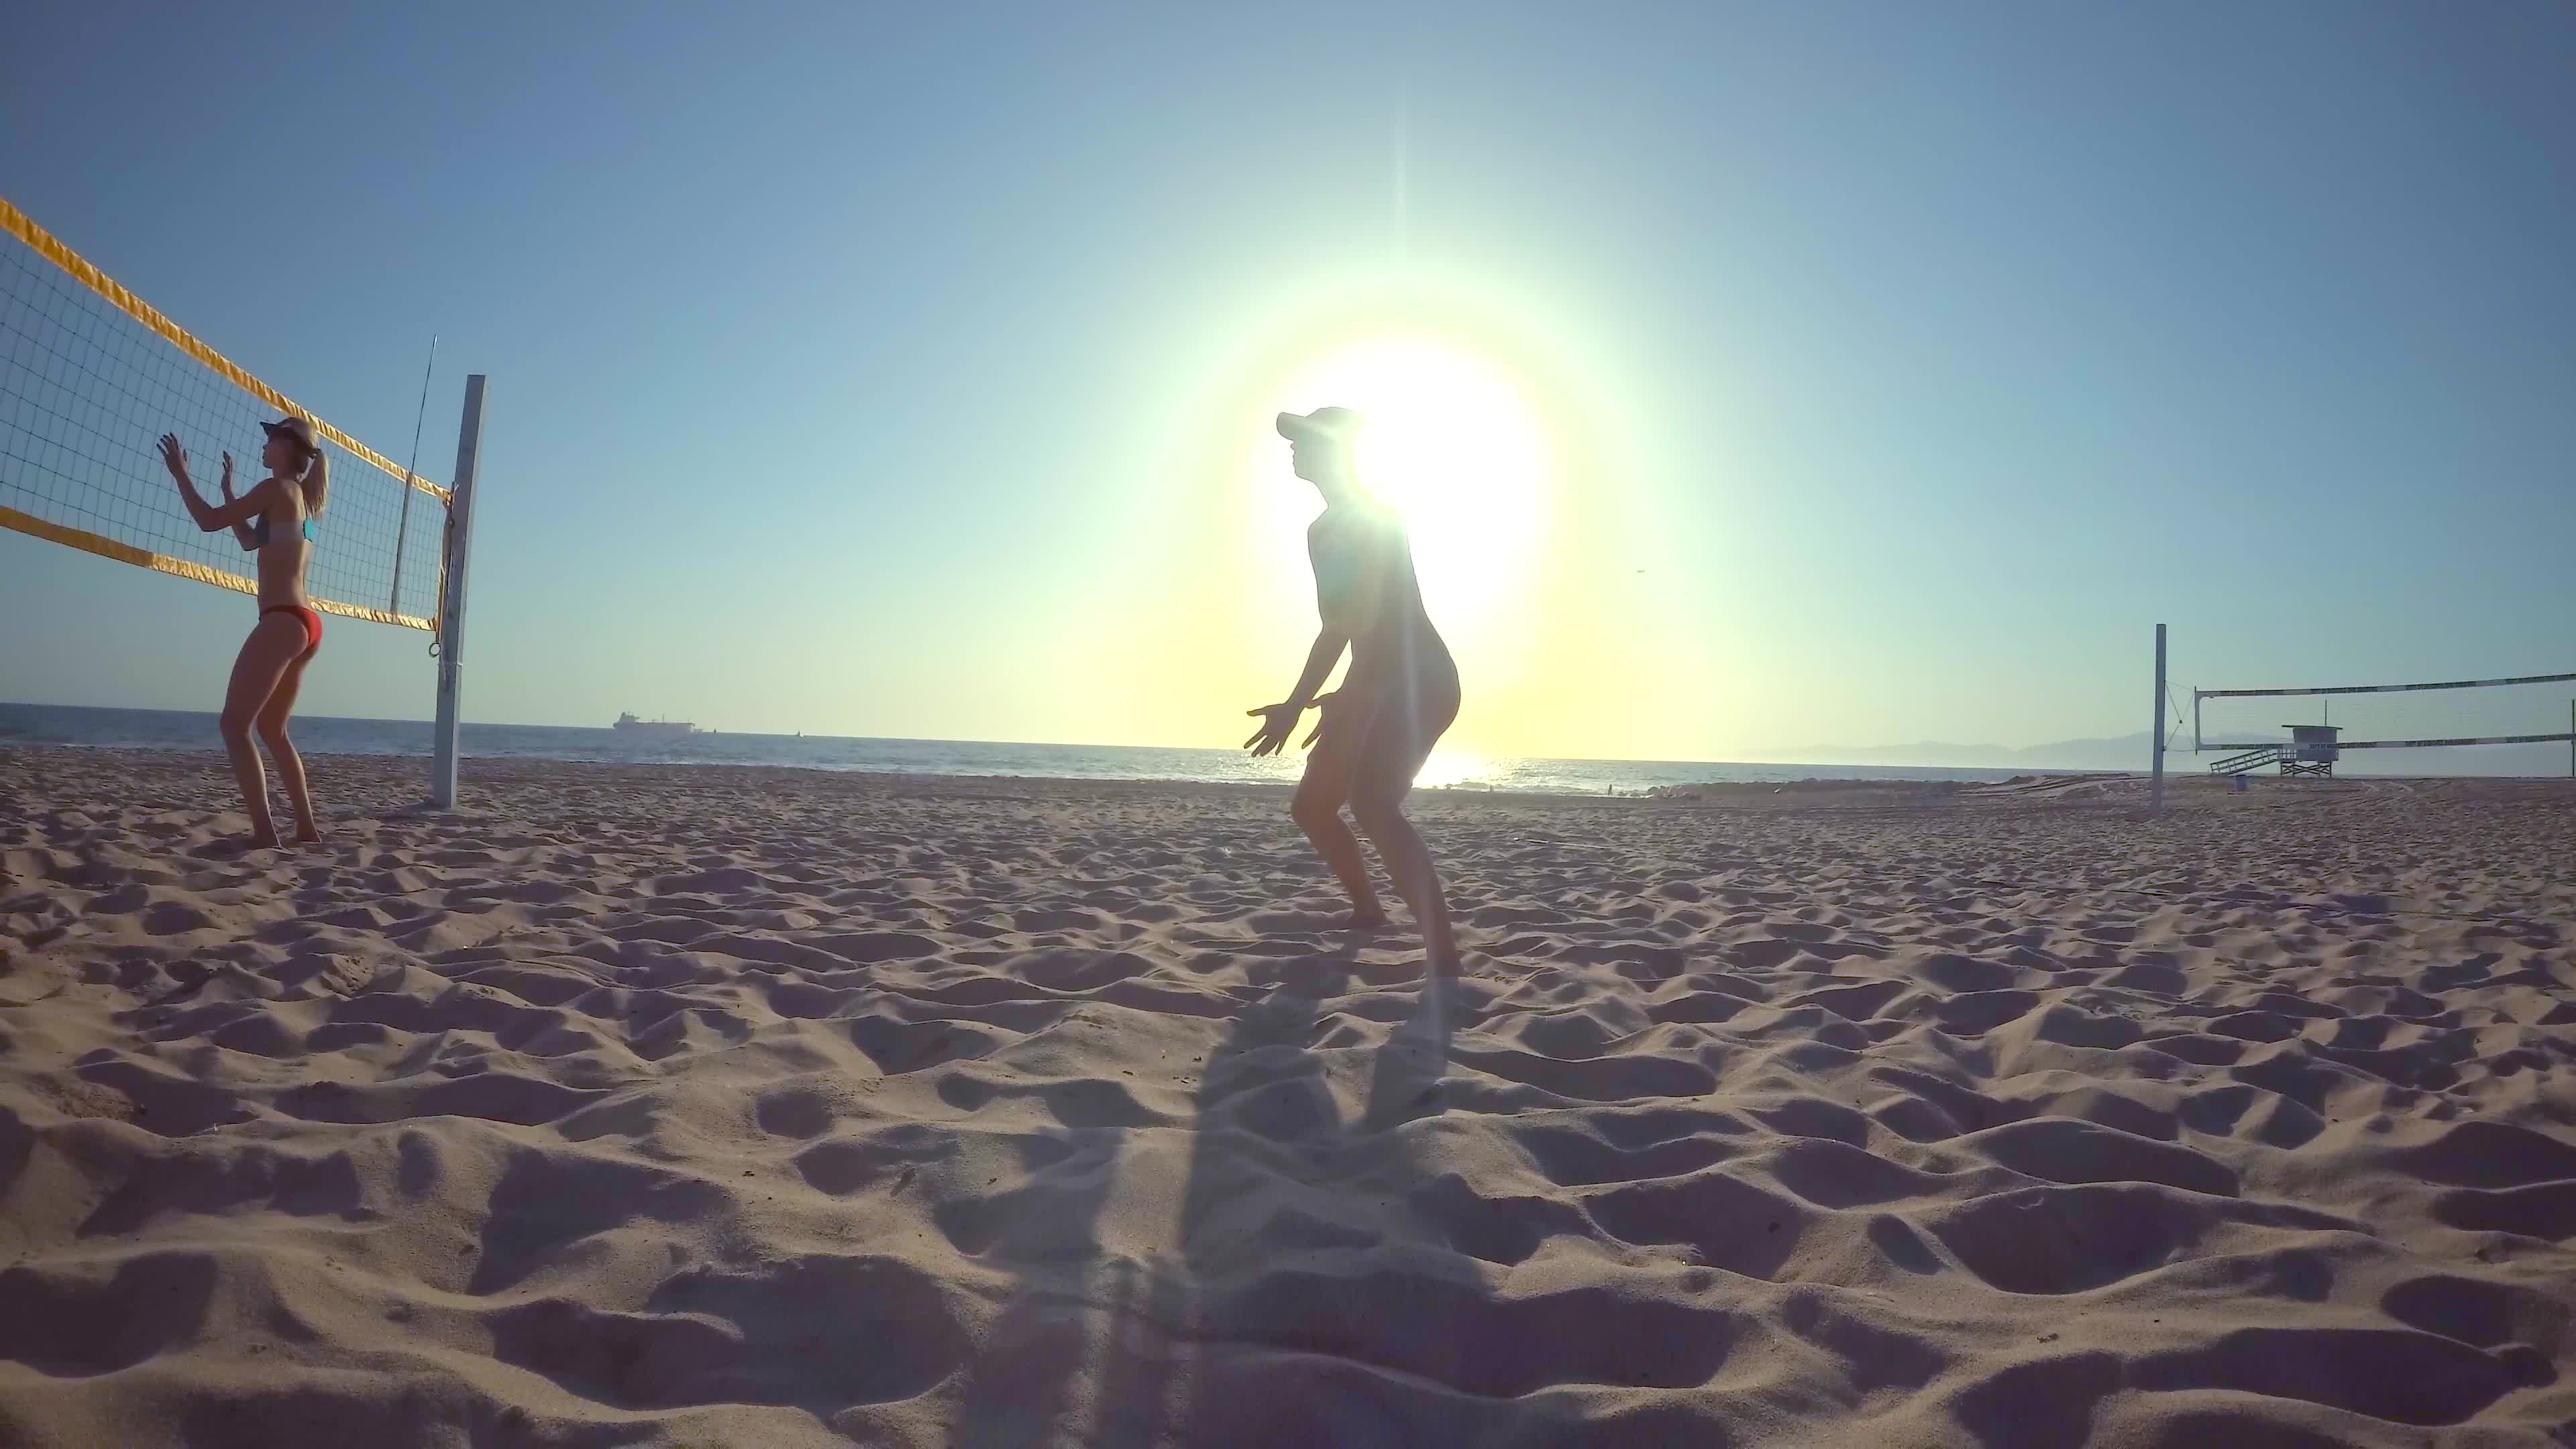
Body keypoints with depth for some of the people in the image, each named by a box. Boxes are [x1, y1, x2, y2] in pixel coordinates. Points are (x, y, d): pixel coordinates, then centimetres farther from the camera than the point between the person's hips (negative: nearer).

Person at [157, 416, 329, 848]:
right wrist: (229, 490, 38)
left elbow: (209, 520, -4)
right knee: (272, 730, 18)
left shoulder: (277, 488, -5)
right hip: (305, 623, 9)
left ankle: (265, 834, -16)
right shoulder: (302, 499, 20)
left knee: (235, 725, -8)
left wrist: (181, 473, 9)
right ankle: (307, 827, 17)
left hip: (283, 621, -9)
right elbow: (252, 541, 33)